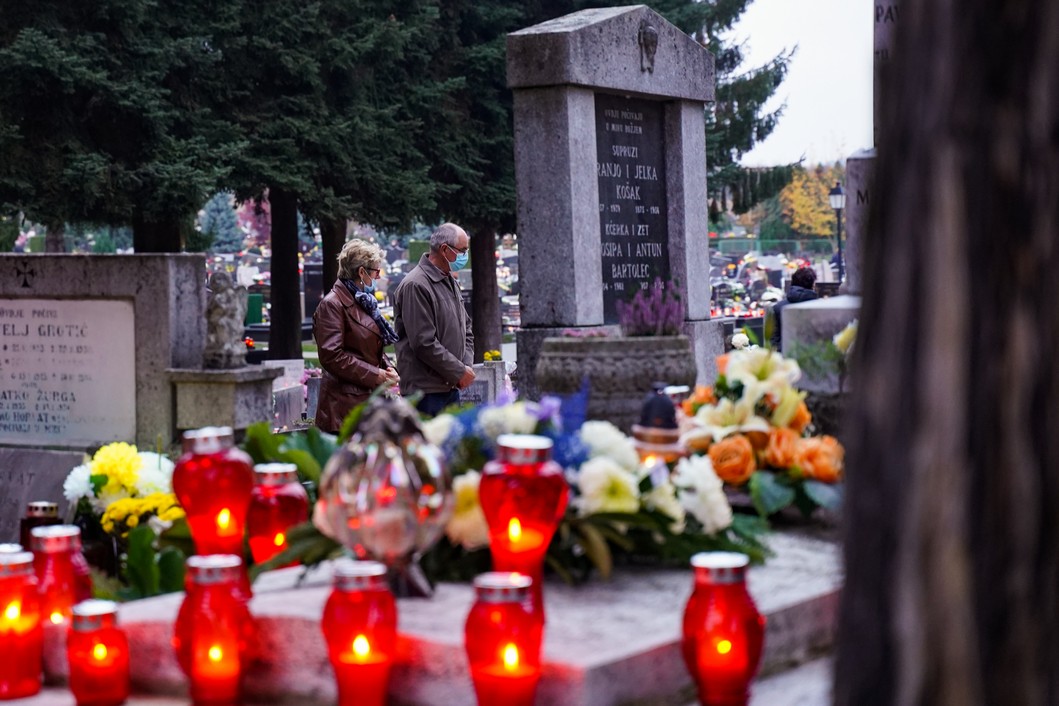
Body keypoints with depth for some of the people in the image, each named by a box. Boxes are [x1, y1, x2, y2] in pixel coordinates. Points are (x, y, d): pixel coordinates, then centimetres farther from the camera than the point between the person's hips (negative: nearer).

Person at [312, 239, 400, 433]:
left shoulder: (364, 302, 21)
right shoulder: (332, 305, -9)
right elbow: (331, 356, -16)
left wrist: (388, 369, 7)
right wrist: (376, 375, -14)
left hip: (370, 397, 9)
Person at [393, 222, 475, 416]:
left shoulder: (451, 282, 15)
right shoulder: (416, 286, -16)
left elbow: (466, 328, 23)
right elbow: (424, 343, -20)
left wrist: (467, 366, 4)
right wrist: (460, 371, -13)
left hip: (451, 387, 9)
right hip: (426, 391, -9)